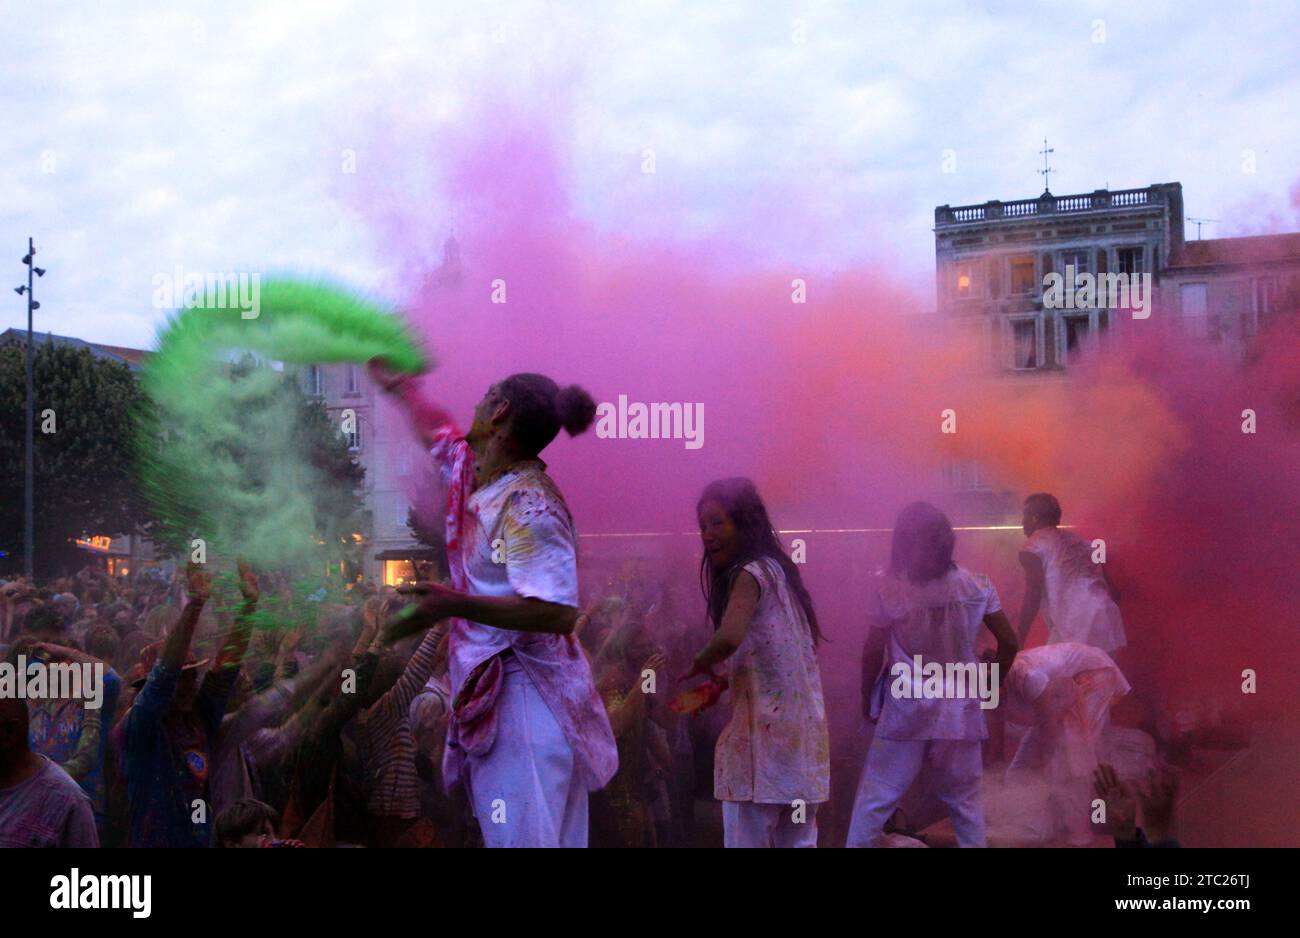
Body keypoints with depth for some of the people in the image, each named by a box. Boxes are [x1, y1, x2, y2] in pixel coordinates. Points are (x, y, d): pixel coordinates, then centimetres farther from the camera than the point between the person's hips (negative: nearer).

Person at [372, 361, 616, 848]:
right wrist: (397, 383, 44)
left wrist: (455, 604, -30)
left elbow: (558, 612, -26)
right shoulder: (472, 470, 9)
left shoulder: (527, 506, -18)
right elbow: (437, 428, 31)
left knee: (522, 836, -9)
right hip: (490, 687, 9)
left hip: (522, 695, -9)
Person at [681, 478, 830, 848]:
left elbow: (729, 637, -27)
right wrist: (721, 683, 19)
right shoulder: (777, 568, 17)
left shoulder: (750, 573, -9)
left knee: (746, 838, -6)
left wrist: (699, 664, -8)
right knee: (797, 840, 11)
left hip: (764, 731, -9)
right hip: (802, 732, 9)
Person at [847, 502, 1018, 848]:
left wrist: (867, 695, 7)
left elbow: (872, 653, -8)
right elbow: (1009, 642, 2)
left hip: (906, 708, -2)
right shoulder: (977, 587, -3)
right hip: (960, 711, 2)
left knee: (875, 798, 4)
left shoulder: (893, 591, -10)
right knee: (965, 799, 14)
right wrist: (994, 685, 17)